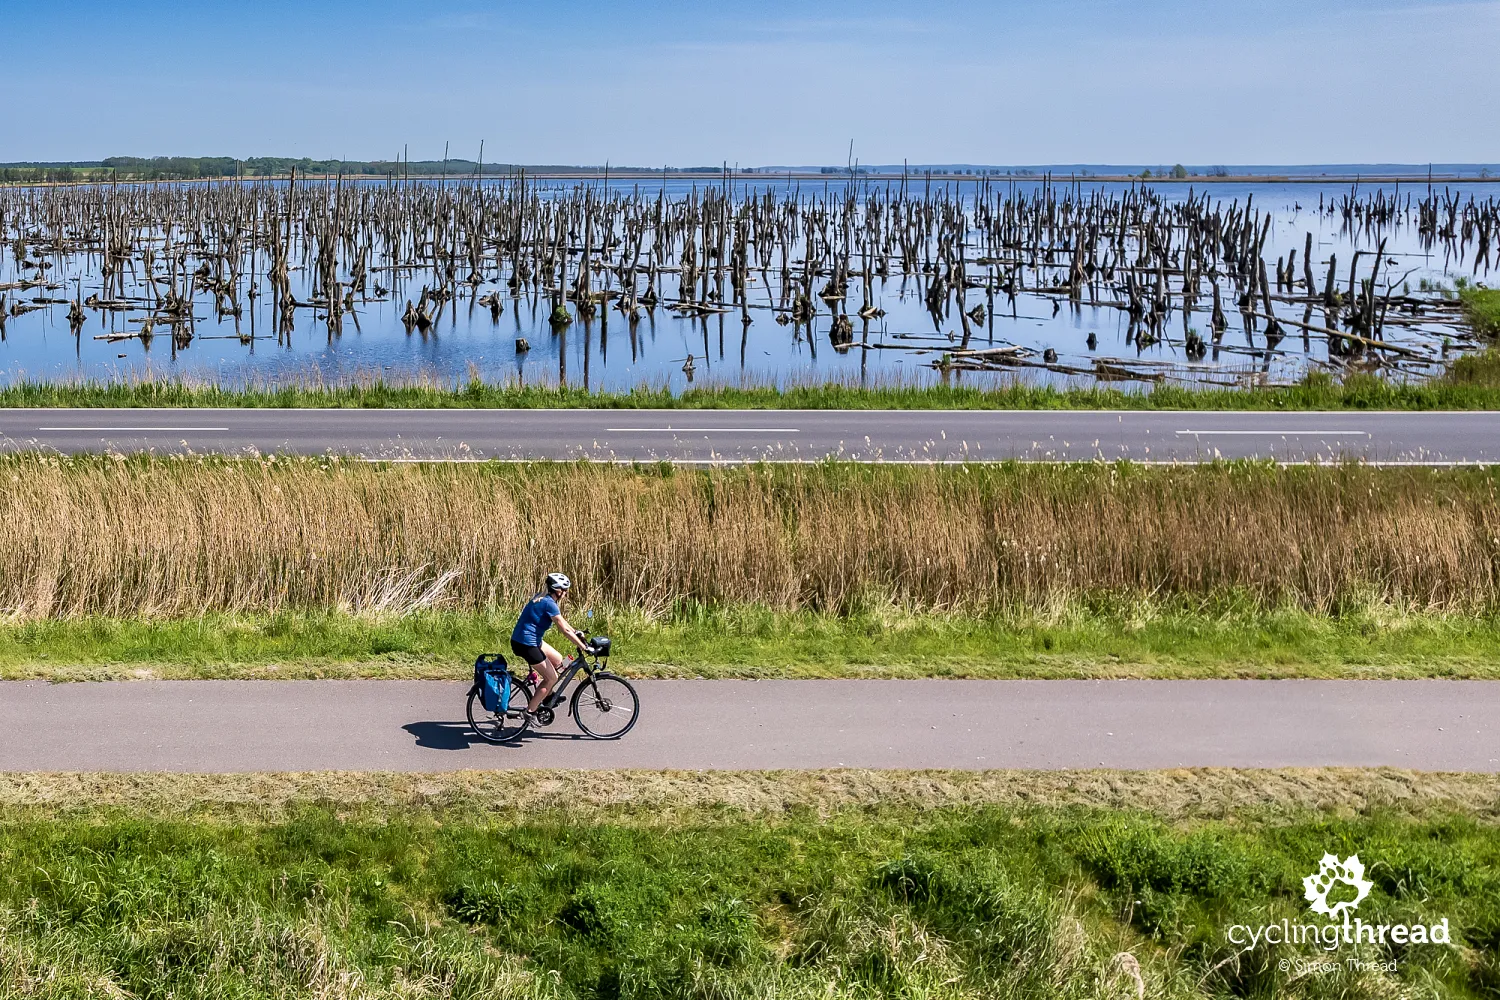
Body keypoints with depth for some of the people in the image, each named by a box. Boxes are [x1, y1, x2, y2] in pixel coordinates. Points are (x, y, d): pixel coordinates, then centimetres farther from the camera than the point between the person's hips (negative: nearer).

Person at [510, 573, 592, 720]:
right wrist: (583, 647, -14)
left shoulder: (543, 598, 10)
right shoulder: (550, 604, -19)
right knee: (552, 678, 0)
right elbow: (565, 630, -19)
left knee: (557, 660, 20)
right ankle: (530, 712, 3)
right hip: (525, 645, -10)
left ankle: (547, 695, 27)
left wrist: (576, 632, 26)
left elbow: (561, 620, 23)